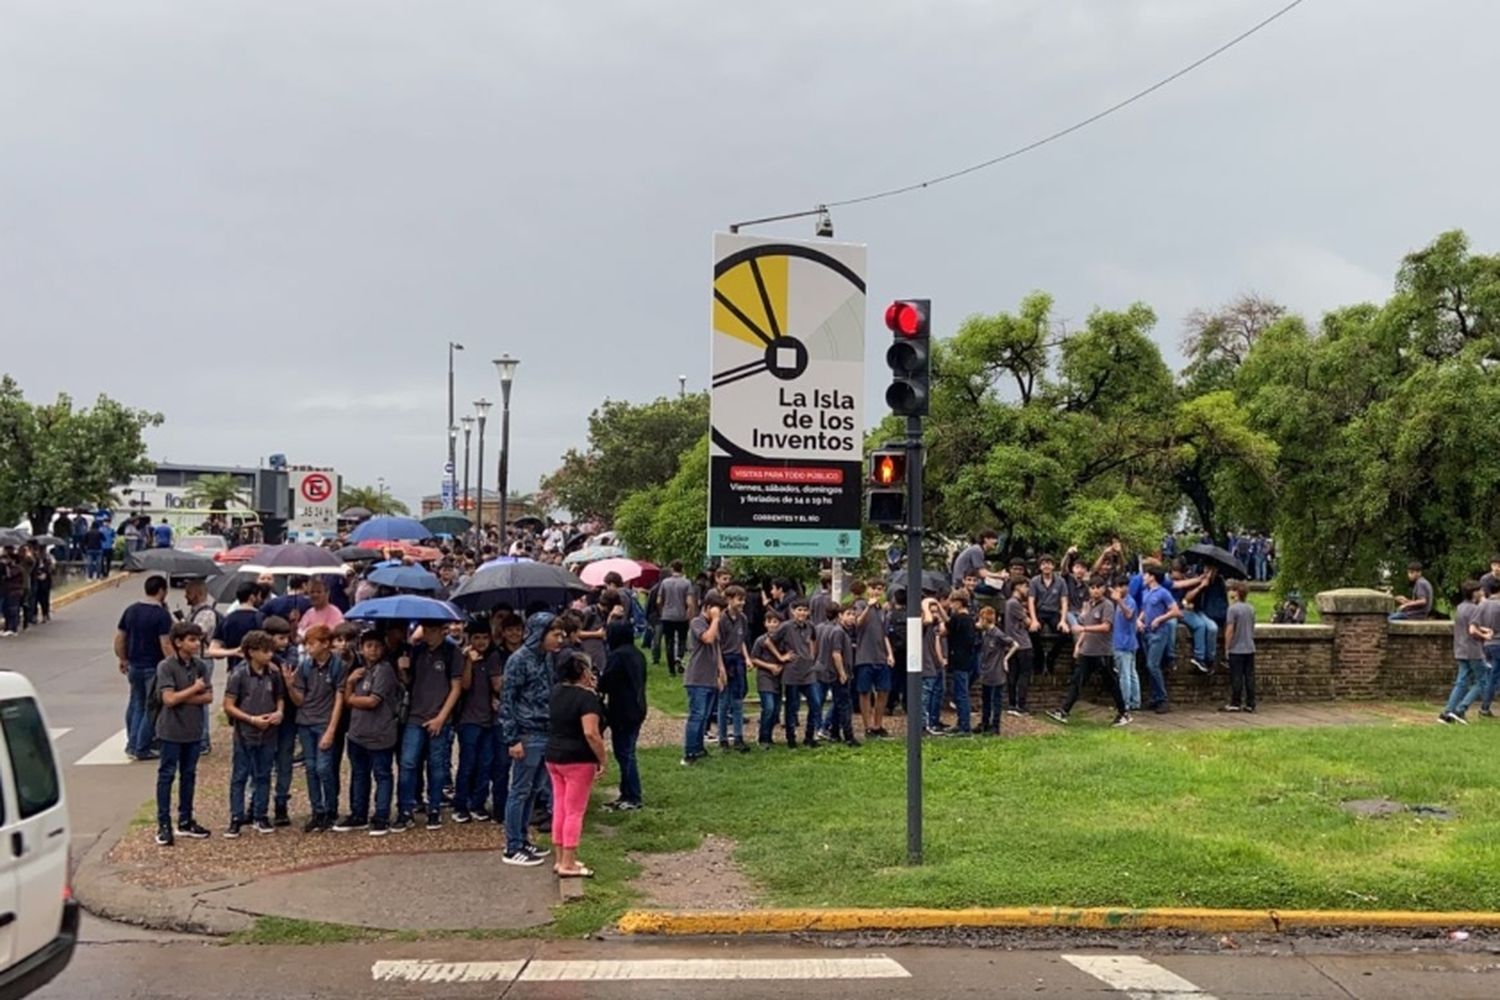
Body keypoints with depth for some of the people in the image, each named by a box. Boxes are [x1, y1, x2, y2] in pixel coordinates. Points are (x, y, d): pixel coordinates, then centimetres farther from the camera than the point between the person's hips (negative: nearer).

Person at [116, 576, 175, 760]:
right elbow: (165, 645, -20)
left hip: (134, 666, 6)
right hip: (154, 667, -6)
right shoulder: (162, 615, -14)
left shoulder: (131, 610, 6)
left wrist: (123, 659, 21)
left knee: (136, 704, 18)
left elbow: (119, 638, 10)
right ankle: (142, 749, 4)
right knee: (151, 709, 3)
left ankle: (132, 745, 19)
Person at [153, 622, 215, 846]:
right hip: (171, 731, -5)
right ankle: (163, 824, 6)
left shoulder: (201, 665, 3)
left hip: (194, 730, 5)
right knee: (166, 775, 1)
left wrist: (181, 698, -14)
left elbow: (208, 696, -2)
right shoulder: (166, 667, -12)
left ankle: (185, 821, 23)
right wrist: (195, 688, -10)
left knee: (189, 775, 13)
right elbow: (169, 698, -19)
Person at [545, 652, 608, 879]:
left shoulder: (557, 691, 7)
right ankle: (568, 864, 2)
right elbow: (591, 733, -26)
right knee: (575, 811, -1)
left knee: (559, 808, 14)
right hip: (578, 760, -8)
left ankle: (561, 859, 21)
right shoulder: (587, 697, -17)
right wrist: (602, 760, -16)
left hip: (553, 757, 8)